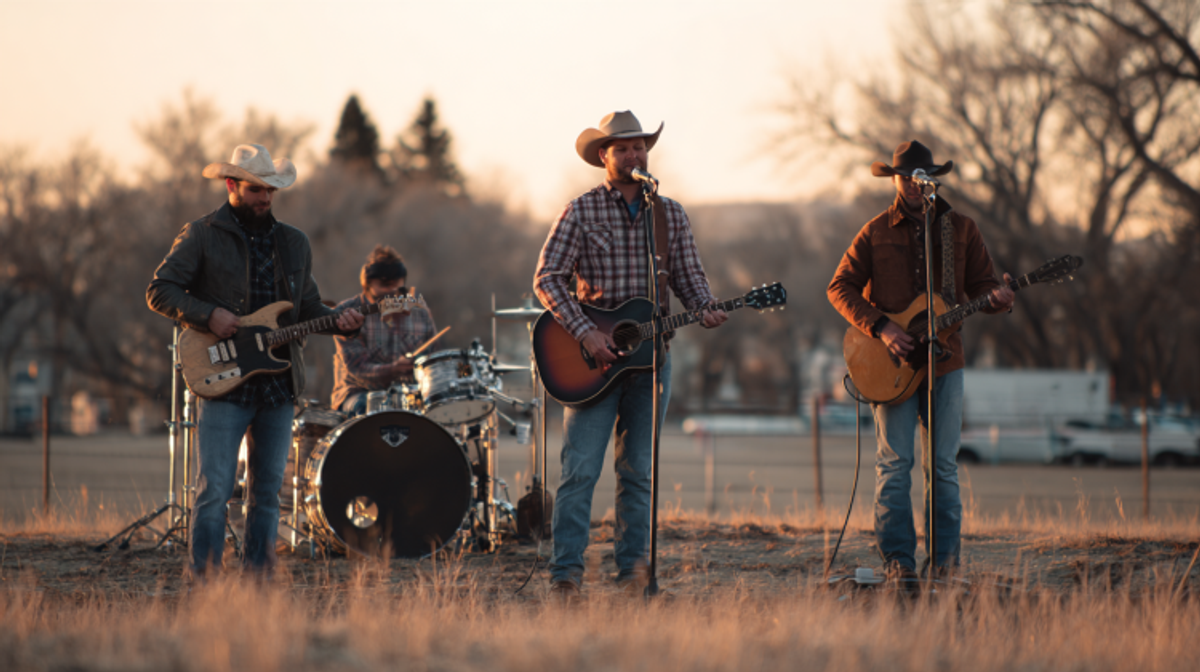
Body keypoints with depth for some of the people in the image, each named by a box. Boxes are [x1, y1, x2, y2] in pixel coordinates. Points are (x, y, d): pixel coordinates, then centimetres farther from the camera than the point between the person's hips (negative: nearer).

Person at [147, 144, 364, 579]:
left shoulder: (294, 244, 17)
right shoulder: (201, 236, 1)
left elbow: (307, 307, 21)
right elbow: (159, 290, -3)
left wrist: (339, 321, 0)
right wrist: (208, 315, -16)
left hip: (278, 384, 5)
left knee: (267, 491, 7)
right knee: (214, 490, -9)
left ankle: (258, 578, 12)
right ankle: (205, 582, -7)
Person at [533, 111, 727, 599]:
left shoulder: (670, 214, 11)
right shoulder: (582, 212, -1)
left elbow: (688, 275, 11)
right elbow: (547, 278, -7)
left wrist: (705, 310, -11)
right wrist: (585, 332, -17)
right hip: (594, 355, -3)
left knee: (639, 470, 6)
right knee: (580, 468, -9)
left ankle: (632, 568, 12)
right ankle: (566, 573, -10)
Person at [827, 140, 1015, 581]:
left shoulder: (960, 229, 9)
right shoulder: (877, 232, 3)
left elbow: (980, 282, 10)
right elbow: (840, 287, 2)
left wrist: (995, 298, -14)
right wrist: (880, 328, -11)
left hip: (944, 359, 2)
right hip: (893, 363, -2)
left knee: (943, 463, 1)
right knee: (894, 462, -4)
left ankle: (945, 558, 7)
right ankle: (898, 558, 0)